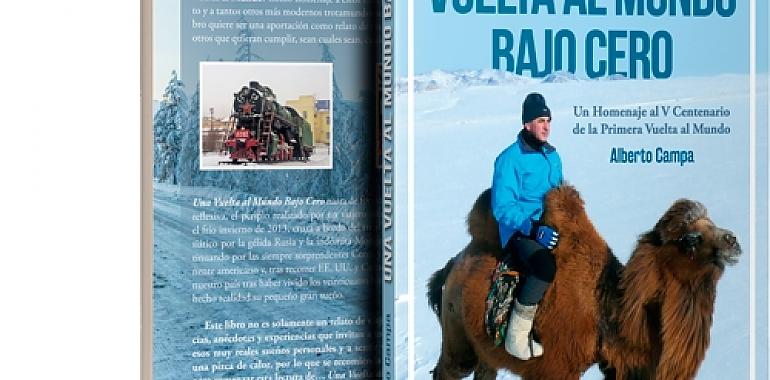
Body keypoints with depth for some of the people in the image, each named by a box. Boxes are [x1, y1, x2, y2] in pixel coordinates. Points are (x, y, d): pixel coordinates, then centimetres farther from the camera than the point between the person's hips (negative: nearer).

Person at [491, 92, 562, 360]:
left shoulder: (552, 155, 15)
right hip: (519, 232, -8)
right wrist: (534, 229, -26)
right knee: (545, 266, -35)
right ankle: (516, 337, -23)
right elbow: (502, 208, -14)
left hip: (548, 227, 8)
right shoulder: (509, 159, -8)